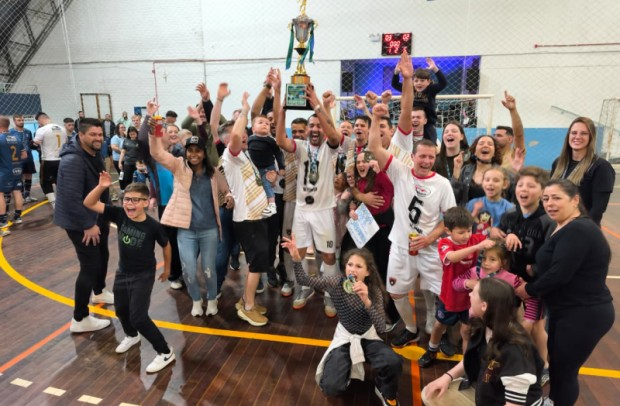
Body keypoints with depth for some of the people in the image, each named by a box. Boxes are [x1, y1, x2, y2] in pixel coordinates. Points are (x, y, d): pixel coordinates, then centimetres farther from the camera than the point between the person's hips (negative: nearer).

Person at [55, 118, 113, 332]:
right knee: (90, 266, -6)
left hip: (96, 216, 10)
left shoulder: (95, 154, 6)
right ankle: (80, 320, 6)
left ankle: (99, 292, 49)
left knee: (102, 256, 24)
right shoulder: (73, 160, -25)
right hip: (79, 222, -10)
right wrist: (88, 224, -24)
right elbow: (72, 198, -29)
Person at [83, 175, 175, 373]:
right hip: (122, 272, 6)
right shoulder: (119, 215, -13)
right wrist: (101, 187, -32)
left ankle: (165, 353, 7)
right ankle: (132, 336, 56)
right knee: (121, 310, 25)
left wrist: (167, 269, 7)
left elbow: (166, 246, -5)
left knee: (138, 317, -9)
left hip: (143, 276, -6)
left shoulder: (153, 226, -23)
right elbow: (89, 203, -14)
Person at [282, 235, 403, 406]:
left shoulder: (374, 291, -17)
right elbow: (304, 281, -18)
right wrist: (296, 258, -36)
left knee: (394, 362, -29)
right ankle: (347, 367, 19)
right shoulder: (336, 282, -17)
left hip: (368, 337, 0)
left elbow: (381, 327, -24)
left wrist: (366, 301, -40)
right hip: (344, 338, 0)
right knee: (331, 387, -17)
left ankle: (385, 391, 7)